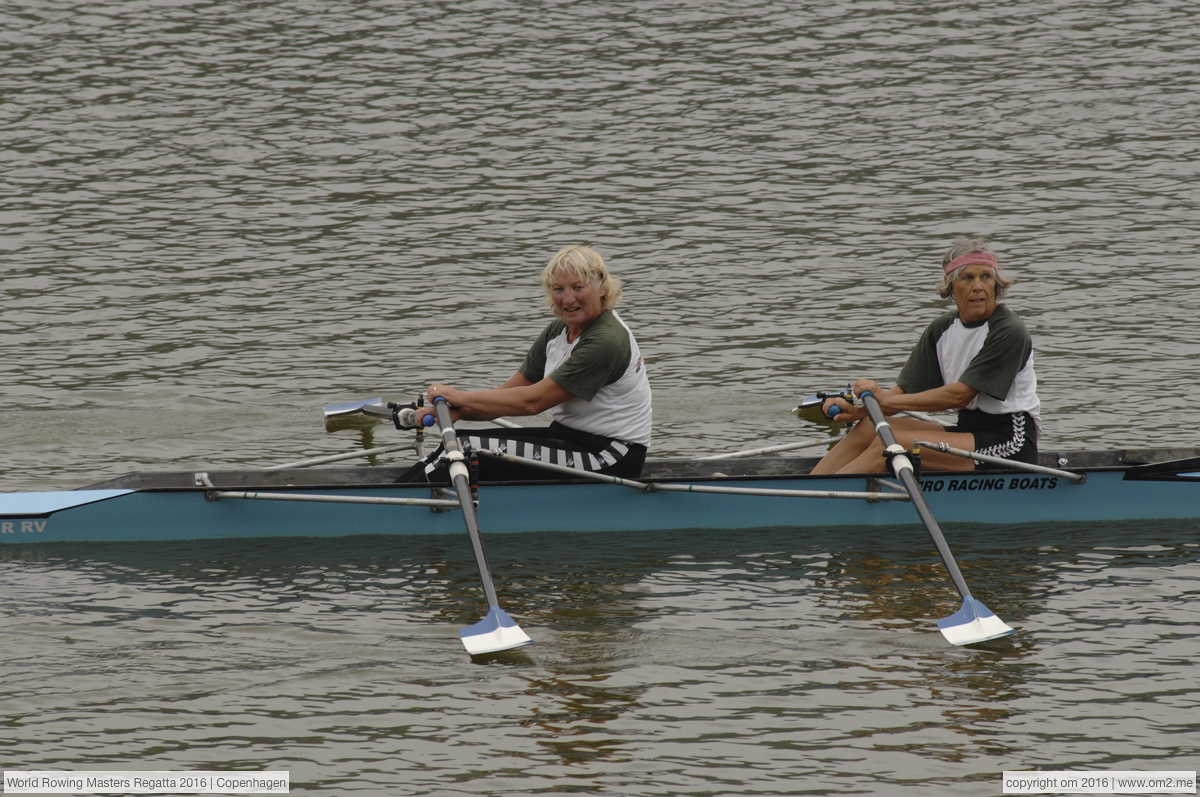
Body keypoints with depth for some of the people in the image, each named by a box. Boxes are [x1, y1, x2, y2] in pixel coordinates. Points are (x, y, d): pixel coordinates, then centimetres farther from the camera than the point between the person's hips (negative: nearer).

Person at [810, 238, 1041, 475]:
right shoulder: (942, 329, 8)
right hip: (969, 430, 7)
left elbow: (959, 396, -20)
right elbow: (906, 391, 7)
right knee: (867, 430, -9)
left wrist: (887, 400, -17)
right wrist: (860, 410, -12)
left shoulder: (1009, 331, -14)